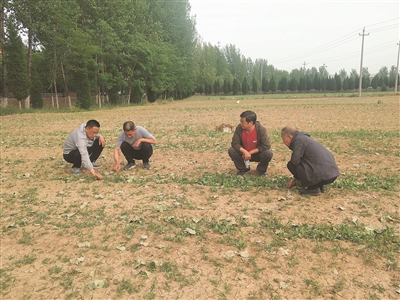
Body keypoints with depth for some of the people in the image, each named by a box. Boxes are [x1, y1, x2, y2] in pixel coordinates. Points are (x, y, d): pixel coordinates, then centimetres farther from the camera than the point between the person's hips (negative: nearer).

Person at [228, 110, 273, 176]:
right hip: (244, 153, 2)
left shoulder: (261, 129, -25)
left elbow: (266, 145, -25)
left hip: (257, 154, -2)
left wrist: (250, 152, -26)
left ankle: (261, 170, 1)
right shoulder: (239, 128, -19)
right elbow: (234, 143, -18)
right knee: (231, 151, -23)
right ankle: (243, 168, 4)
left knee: (268, 153, -32)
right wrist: (244, 152, -34)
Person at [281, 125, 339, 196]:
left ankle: (313, 188, 0)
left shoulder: (299, 140, -9)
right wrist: (293, 180, 32)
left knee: (291, 164, -3)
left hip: (323, 175, -10)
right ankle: (320, 185, 16)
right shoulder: (304, 138, 21)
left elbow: (295, 161, -16)